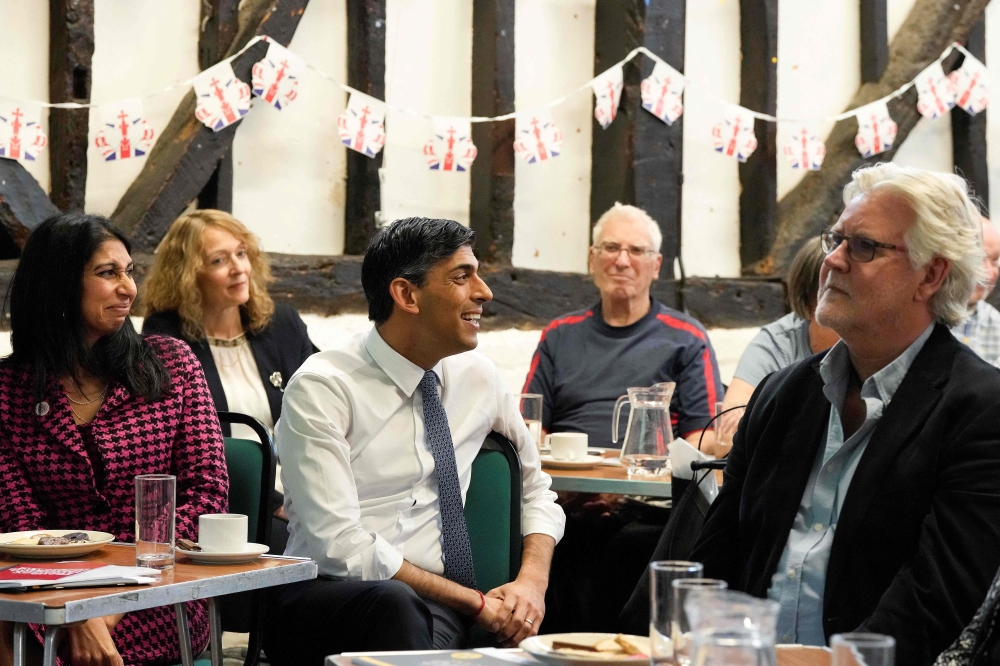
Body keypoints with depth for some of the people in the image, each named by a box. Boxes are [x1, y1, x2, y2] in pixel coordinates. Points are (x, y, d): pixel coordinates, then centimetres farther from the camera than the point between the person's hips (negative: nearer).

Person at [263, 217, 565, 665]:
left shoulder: (479, 377, 11)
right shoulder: (320, 389, -7)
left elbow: (535, 488, 24)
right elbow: (341, 546, -14)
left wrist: (532, 579, 2)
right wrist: (476, 602, -13)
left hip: (436, 608, 4)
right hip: (326, 599, -3)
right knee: (393, 602, -39)